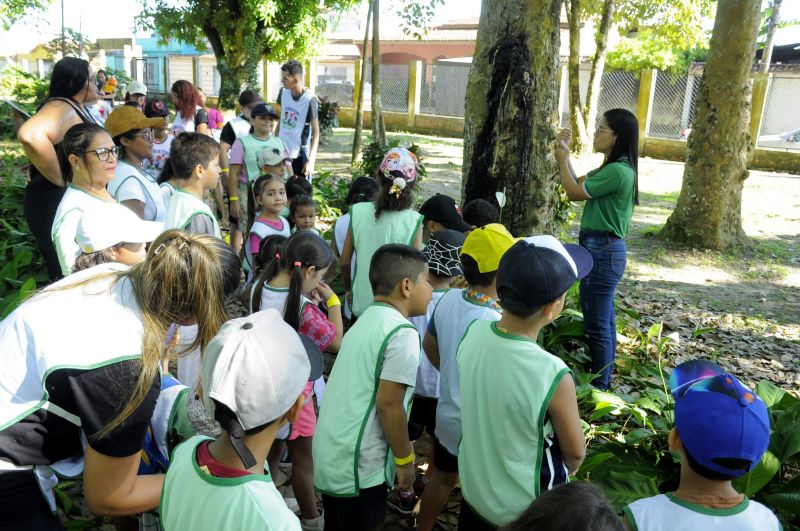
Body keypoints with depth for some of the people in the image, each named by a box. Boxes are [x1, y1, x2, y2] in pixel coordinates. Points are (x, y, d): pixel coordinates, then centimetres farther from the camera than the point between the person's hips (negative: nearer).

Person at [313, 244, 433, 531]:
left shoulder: (365, 322, 10)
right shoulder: (402, 333, -18)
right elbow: (388, 404, -20)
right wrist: (405, 459, -7)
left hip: (329, 455, 8)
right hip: (358, 464, -8)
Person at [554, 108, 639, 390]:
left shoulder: (617, 171, -21)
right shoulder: (614, 167, 11)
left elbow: (574, 193, -13)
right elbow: (579, 184, 20)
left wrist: (562, 160, 0)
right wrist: (565, 154, 11)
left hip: (602, 251, -11)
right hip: (604, 249, 11)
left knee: (597, 324, -2)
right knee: (604, 320, 19)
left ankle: (598, 386, 9)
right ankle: (603, 381, 32)